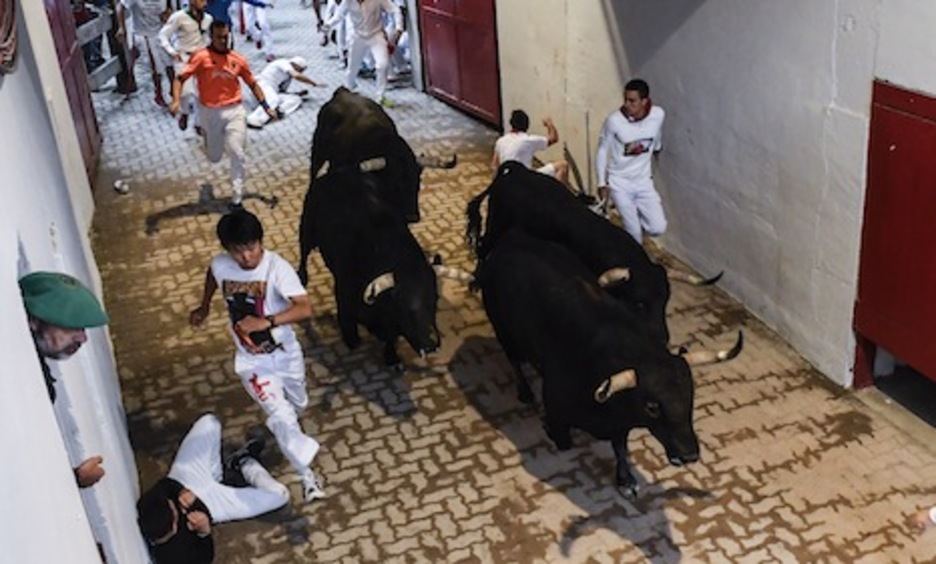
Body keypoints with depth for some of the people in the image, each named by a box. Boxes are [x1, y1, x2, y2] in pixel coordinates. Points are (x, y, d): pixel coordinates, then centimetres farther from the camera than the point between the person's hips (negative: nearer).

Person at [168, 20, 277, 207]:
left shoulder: (238, 59, 2)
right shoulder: (201, 57, -9)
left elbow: (253, 84, 13)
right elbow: (180, 78, -12)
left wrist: (266, 106, 7)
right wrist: (176, 101, -28)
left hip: (234, 111, 1)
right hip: (210, 113, -1)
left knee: (237, 154, -6)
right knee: (214, 157, 13)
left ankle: (237, 196, 5)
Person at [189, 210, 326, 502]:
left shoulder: (277, 267, -25)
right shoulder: (220, 265, -14)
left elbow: (305, 308, -35)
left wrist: (265, 321, -45)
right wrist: (204, 307, 26)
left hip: (285, 353, 0)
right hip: (252, 361, 0)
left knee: (297, 405, 24)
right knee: (281, 415, -13)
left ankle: (284, 426, 60)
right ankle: (308, 475, 0)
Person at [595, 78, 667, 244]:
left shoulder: (658, 115, -13)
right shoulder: (614, 121, -21)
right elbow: (602, 151, -7)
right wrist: (602, 183, -6)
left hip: (644, 181, 3)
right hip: (619, 182, -3)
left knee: (657, 228, -5)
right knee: (634, 233, -5)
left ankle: (635, 213, 26)